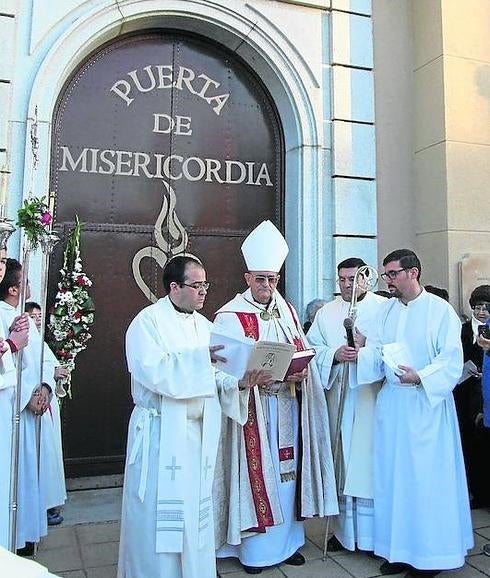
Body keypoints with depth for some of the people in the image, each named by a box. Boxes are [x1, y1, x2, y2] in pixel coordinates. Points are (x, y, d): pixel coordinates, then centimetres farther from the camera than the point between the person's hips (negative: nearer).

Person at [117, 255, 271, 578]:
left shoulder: (203, 324, 12)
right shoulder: (148, 321, -9)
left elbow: (214, 377, 7)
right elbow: (153, 372, -24)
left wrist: (240, 383, -12)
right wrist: (201, 356, -26)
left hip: (199, 433, 6)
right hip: (161, 434, -6)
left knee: (196, 509, 14)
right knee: (160, 514, 2)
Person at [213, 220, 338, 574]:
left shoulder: (287, 311, 11)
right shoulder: (231, 317, -9)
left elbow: (304, 354, 13)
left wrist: (299, 371, -9)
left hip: (287, 407, 5)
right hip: (252, 409, -5)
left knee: (287, 468, 11)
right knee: (258, 471, 2)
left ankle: (288, 539, 27)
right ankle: (255, 548, 18)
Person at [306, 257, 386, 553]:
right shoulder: (326, 312, 11)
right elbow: (311, 348, 5)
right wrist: (335, 355, -13)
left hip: (373, 396, -3)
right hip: (338, 395, 3)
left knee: (370, 457, 0)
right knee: (342, 459, 9)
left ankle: (374, 532, 15)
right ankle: (345, 530, 23)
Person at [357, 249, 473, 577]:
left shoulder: (440, 310, -7)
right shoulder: (385, 310, 10)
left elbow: (452, 359, -11)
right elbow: (377, 352, 8)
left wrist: (421, 377, -24)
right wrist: (359, 353, -12)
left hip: (426, 403, -5)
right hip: (391, 402, 6)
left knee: (426, 476, 1)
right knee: (393, 476, 10)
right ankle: (399, 550, 24)